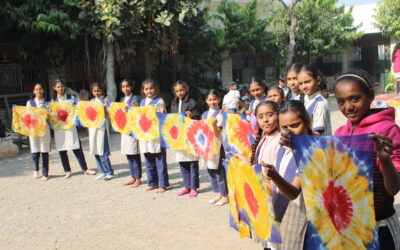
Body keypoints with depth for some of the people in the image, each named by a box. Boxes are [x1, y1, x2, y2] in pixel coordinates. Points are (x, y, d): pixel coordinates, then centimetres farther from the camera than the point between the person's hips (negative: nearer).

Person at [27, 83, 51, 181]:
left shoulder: (47, 103, 9)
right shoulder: (30, 102, 9)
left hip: (44, 128, 0)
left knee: (45, 151, 0)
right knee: (35, 151, 0)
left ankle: (45, 174, 9)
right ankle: (36, 170, 27)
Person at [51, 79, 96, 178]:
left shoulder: (71, 98, 4)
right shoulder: (53, 101, 8)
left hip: (70, 126, -2)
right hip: (58, 128, 2)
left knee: (77, 149, 0)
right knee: (62, 151, 5)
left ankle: (85, 169, 11)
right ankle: (67, 171, 17)